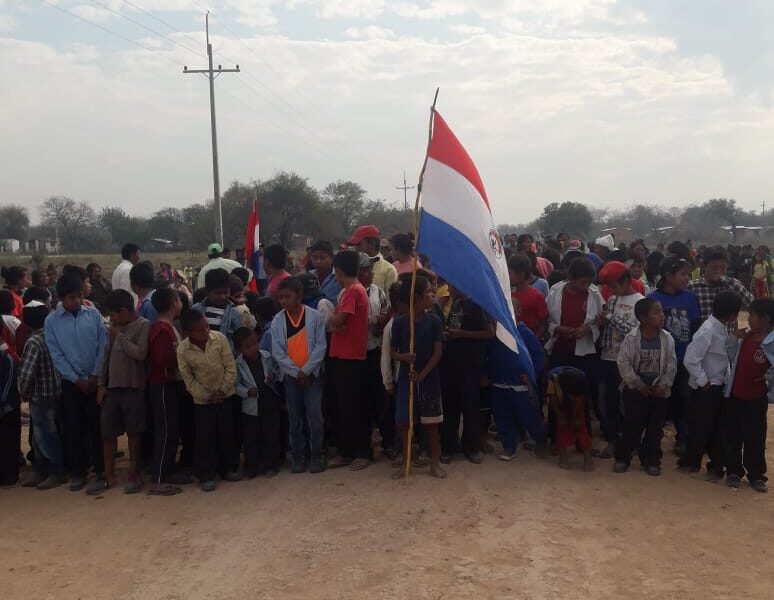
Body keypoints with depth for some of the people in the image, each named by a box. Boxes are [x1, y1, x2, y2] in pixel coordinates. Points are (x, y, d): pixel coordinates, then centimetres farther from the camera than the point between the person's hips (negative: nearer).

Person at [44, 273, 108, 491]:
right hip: (70, 382, 0)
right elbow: (56, 355, -4)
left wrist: (95, 376, -8)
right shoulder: (51, 321, -3)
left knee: (98, 425, 6)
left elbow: (103, 347, -3)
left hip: (96, 379, 0)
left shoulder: (94, 314, -2)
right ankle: (77, 471, 18)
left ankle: (101, 468, 19)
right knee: (73, 428, 6)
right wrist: (77, 379, -8)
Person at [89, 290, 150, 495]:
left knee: (133, 432, 4)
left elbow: (140, 353, -19)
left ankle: (134, 474, 17)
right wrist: (101, 384, 9)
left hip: (133, 388, -6)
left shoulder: (144, 325, -7)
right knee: (107, 433, 8)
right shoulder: (116, 328, 12)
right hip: (112, 387, 6)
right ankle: (109, 475, 20)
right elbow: (107, 356, 15)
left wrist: (120, 336, -9)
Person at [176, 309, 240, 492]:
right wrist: (207, 395, -13)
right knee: (204, 437, 1)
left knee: (227, 434, 10)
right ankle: (206, 475, 13)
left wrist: (223, 390, -13)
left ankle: (228, 468, 26)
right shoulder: (183, 350, -16)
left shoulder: (220, 338, -15)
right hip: (203, 400, -1)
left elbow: (231, 368, -10)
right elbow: (188, 379, -8)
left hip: (226, 395, 1)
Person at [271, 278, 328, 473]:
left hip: (312, 374, -2)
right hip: (290, 375, 2)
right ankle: (297, 457, 18)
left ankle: (316, 455, 9)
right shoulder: (277, 321, -1)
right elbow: (277, 352, -3)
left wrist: (306, 371, -13)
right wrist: (296, 372, -10)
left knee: (314, 416, -4)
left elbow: (321, 346, -8)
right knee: (295, 419, 8)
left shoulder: (315, 316, -6)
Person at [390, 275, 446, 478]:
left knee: (431, 422, 6)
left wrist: (422, 374, -14)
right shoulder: (399, 322, -3)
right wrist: (404, 357, -20)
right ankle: (405, 463, 18)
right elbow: (393, 353, 2)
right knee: (404, 421, 5)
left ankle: (435, 462, 18)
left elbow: (438, 352, -5)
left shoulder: (434, 321, -2)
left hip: (429, 378, 0)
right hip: (405, 378, 0)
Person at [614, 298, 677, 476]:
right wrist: (638, 385, -13)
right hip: (635, 390, -2)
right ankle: (622, 457, 16)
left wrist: (663, 385, -10)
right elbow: (623, 363, -11)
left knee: (655, 428, 7)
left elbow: (671, 365, -1)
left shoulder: (667, 339, -5)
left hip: (659, 391, 3)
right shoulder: (632, 338, -13)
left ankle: (651, 460, 20)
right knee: (631, 426, 1)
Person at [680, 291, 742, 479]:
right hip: (706, 388, -8)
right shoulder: (708, 331, -24)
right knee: (701, 427, 6)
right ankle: (690, 463, 24)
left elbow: (726, 355, 8)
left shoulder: (722, 328, 3)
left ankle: (716, 466, 26)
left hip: (719, 386, 8)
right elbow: (690, 360, -26)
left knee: (717, 428, 14)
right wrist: (703, 382, -18)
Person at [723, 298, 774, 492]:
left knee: (755, 439, 8)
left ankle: (756, 475, 23)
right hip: (733, 395, 5)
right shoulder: (746, 336, 2)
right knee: (733, 437, 13)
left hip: (756, 399, -5)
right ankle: (734, 471, 27)